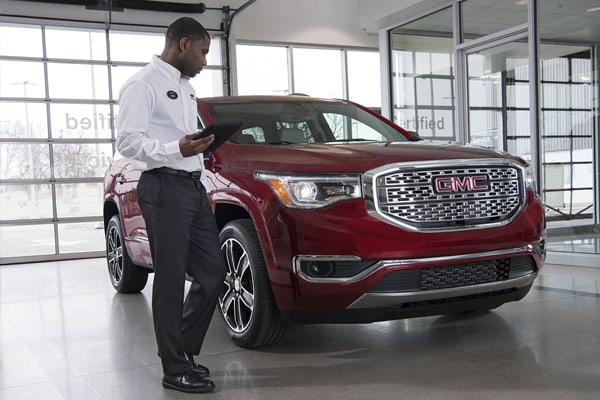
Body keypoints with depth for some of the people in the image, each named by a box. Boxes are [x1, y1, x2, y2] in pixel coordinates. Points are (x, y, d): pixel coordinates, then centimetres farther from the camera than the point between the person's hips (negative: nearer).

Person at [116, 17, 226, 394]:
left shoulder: (185, 87, 21)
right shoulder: (144, 84, -6)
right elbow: (128, 141, -15)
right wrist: (176, 150, -28)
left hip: (194, 187, 9)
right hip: (165, 187, -9)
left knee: (212, 272, 8)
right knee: (171, 281, -3)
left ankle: (184, 349, 22)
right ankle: (176, 368, 7)